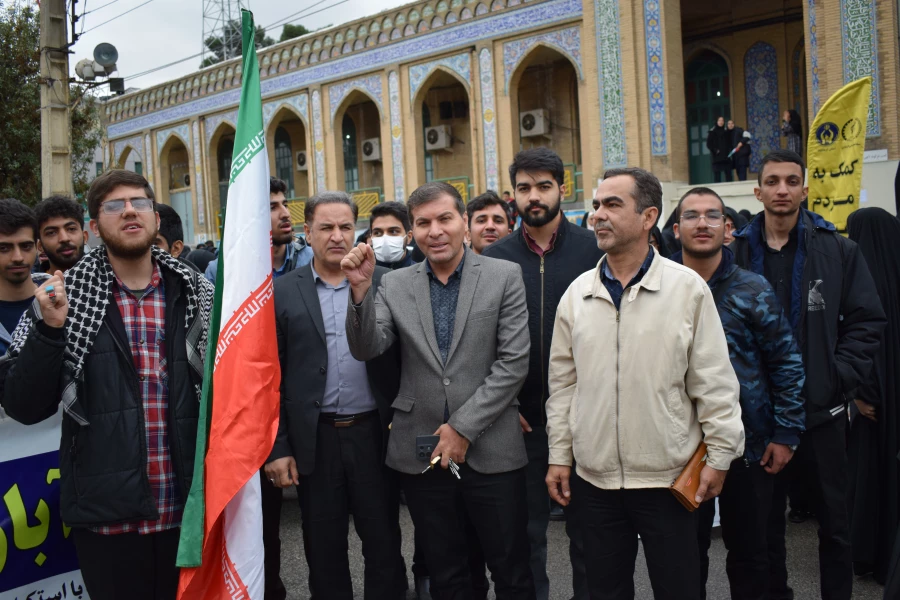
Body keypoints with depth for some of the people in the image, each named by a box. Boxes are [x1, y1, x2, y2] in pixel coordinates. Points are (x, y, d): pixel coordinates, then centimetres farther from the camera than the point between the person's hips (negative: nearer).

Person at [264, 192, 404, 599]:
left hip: (374, 433, 0)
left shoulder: (385, 282, -1)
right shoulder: (281, 293, 1)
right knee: (323, 549, 14)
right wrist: (276, 447, -2)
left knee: (383, 542, 12)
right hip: (314, 440, 1)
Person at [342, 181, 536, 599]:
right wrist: (360, 289, -21)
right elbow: (366, 350, -6)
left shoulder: (504, 277, -2)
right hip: (421, 454, 2)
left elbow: (514, 363, -8)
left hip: (491, 450, -2)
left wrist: (463, 428, -11)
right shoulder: (394, 285, 4)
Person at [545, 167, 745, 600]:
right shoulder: (577, 293, 2)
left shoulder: (688, 288, -7)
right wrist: (559, 455, 6)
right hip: (594, 479, 3)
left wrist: (719, 455, -5)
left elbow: (714, 383, -4)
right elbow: (563, 383, 6)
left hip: (668, 477, -3)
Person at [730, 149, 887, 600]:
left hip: (823, 409, 0)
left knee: (834, 520, 12)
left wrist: (840, 377, -10)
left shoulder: (838, 250, 0)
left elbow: (868, 321, 0)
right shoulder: (736, 252, 1)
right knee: (765, 518, 14)